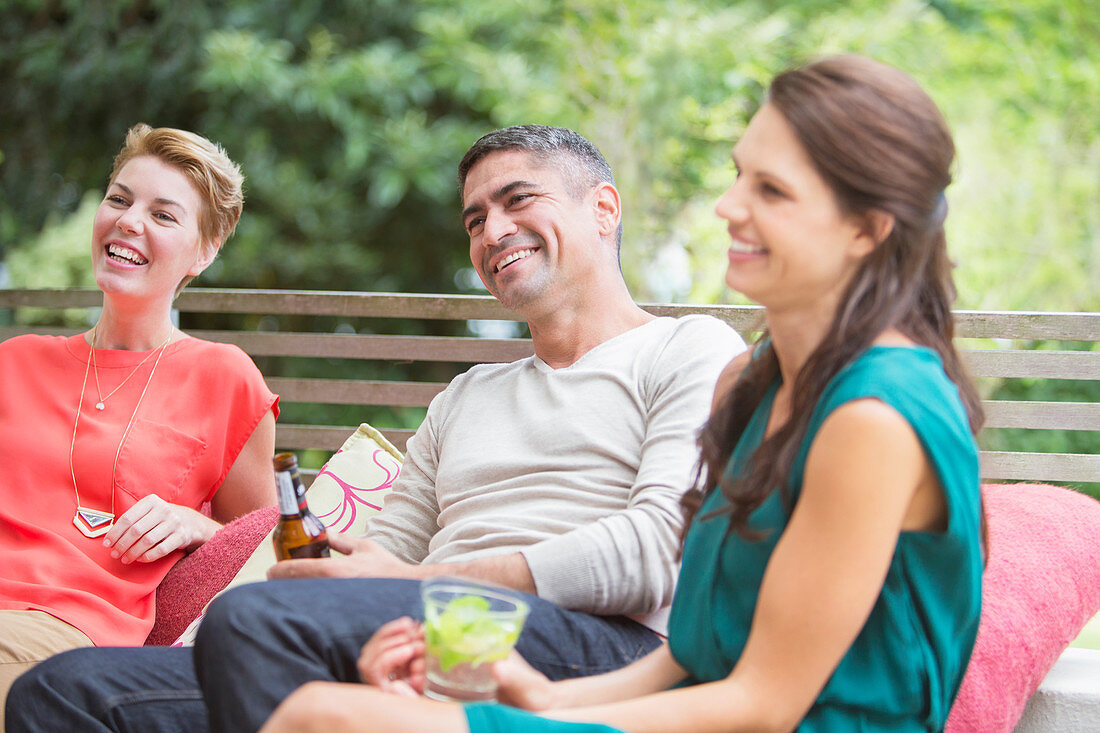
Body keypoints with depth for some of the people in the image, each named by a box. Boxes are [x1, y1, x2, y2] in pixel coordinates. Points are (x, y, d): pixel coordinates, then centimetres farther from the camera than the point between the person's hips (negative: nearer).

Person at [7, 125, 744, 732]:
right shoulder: (466, 396, 34)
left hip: (594, 647, -7)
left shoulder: (691, 349, 11)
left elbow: (655, 554, -6)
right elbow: (381, 553, 24)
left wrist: (419, 581, -9)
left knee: (258, 618, -34)